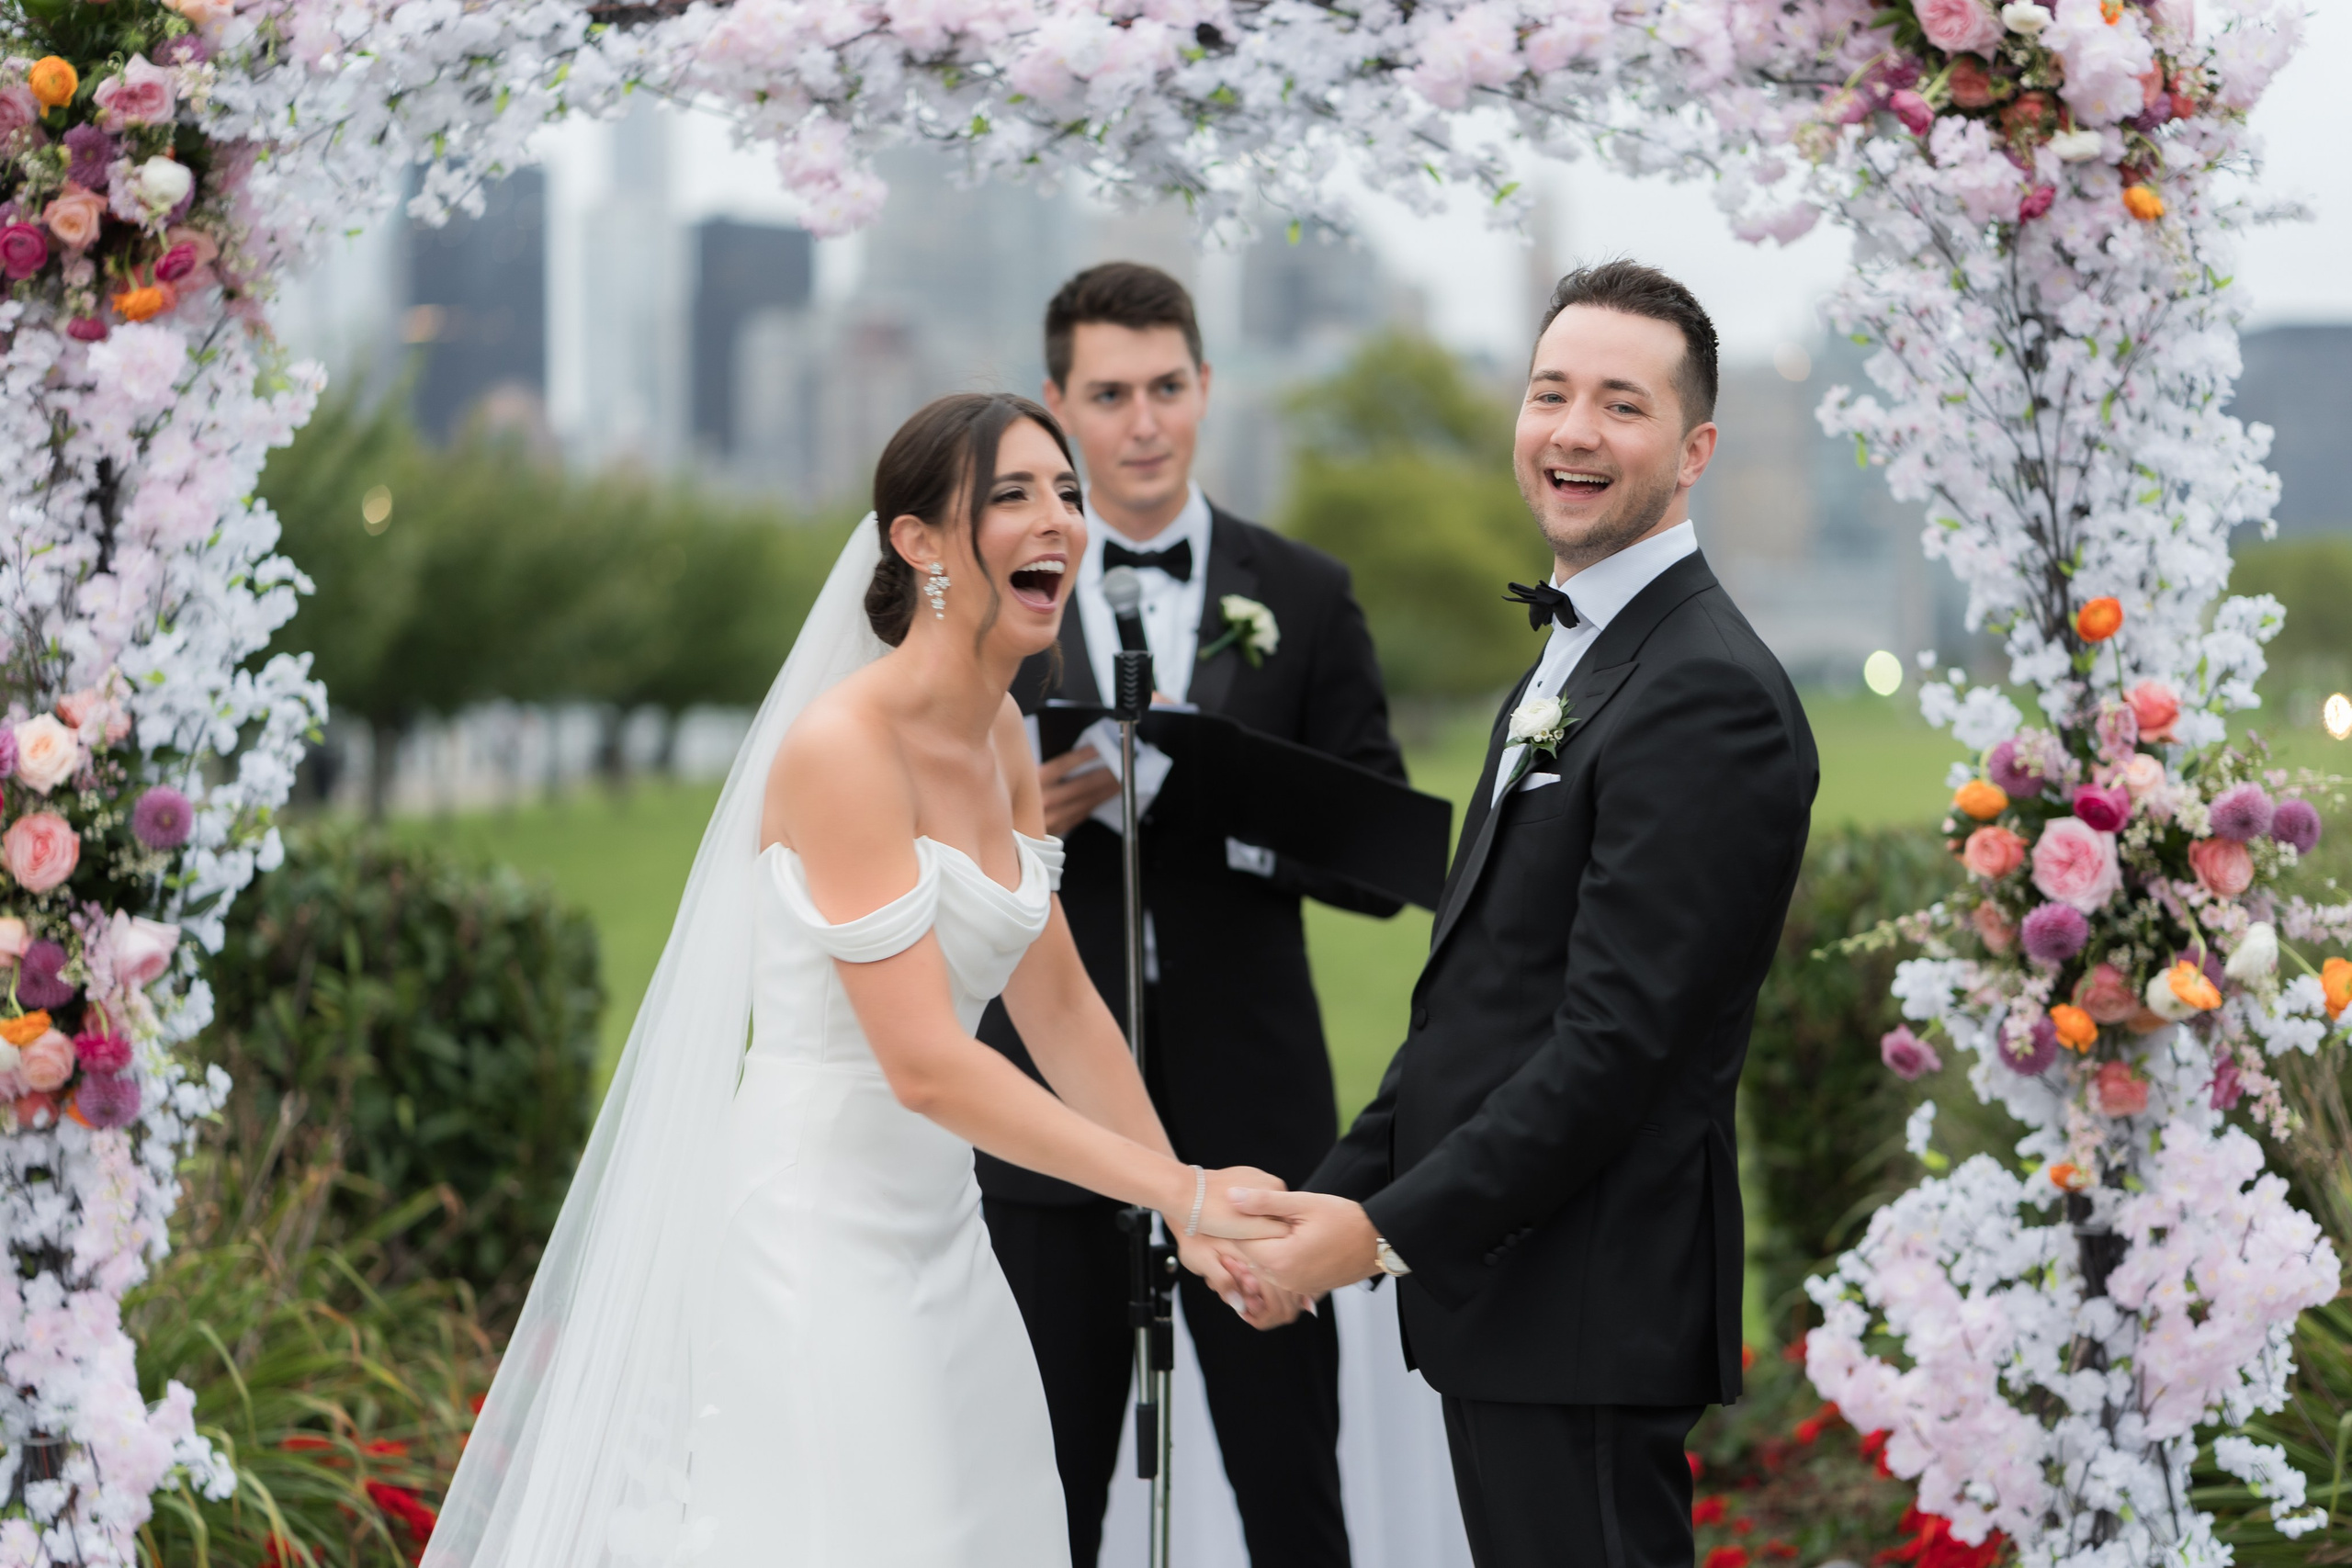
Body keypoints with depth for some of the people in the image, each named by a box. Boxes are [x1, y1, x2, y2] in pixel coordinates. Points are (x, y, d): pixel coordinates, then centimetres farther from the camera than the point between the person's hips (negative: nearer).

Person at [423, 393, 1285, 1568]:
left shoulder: (999, 740, 7)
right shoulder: (844, 745, -19)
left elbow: (1057, 1005, 14)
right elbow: (926, 1066, -23)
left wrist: (1191, 1206, 7)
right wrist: (1178, 1191, -19)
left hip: (936, 1239, 8)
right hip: (818, 1239, -8)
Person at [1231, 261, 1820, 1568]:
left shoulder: (1710, 696, -16)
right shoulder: (1571, 664, 18)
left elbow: (1618, 1040, -21)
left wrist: (1388, 1229, -18)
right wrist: (1340, 1192, 10)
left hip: (1587, 1312, -10)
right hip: (1505, 1293, 10)